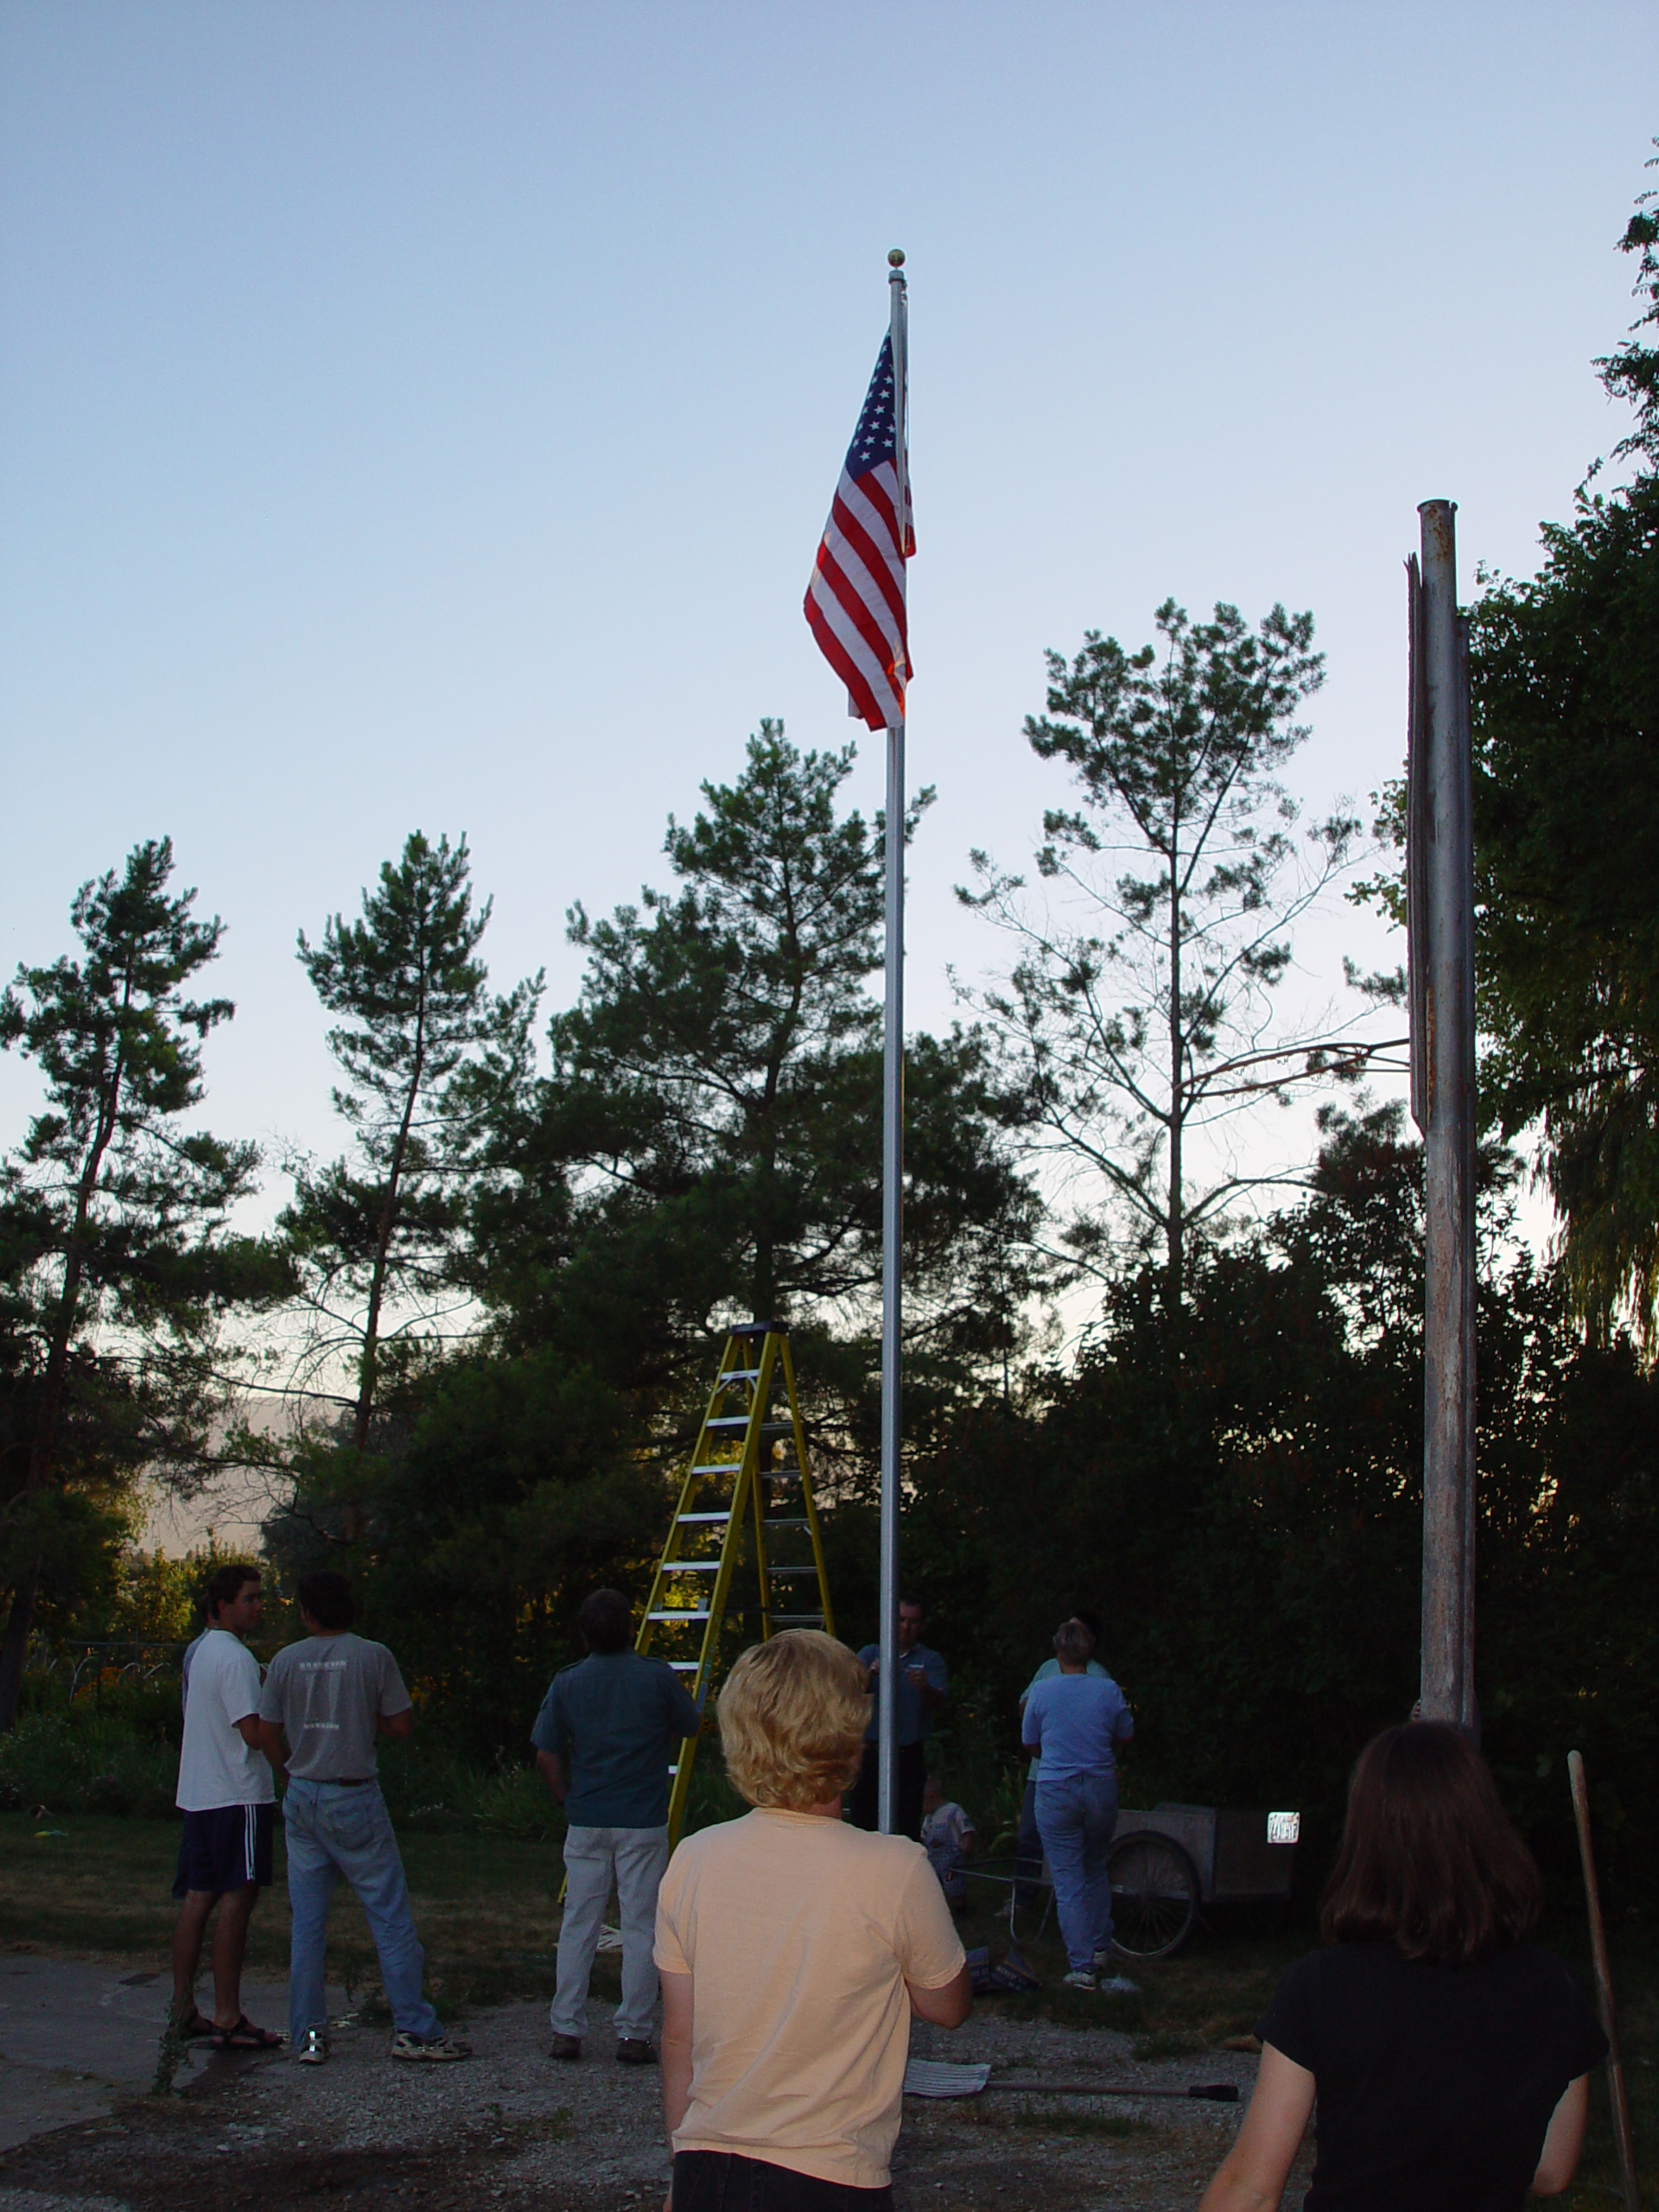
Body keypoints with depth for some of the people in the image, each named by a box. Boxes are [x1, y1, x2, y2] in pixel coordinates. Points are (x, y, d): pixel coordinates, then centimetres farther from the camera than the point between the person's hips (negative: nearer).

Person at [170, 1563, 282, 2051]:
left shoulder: (201, 1651, 16)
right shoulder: (236, 1658, -15)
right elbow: (253, 1732, -21)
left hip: (197, 1794, 9)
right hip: (238, 1796, -9)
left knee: (197, 1899, 10)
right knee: (237, 1900, -7)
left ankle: (184, 2010, 14)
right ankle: (227, 2018, -7)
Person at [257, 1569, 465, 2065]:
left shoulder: (286, 1661, 1)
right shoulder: (373, 1657, -6)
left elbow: (268, 1740, 5)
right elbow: (402, 1728, -3)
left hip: (302, 1797, 3)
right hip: (355, 1800, -3)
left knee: (306, 1922, 8)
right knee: (390, 1916, 2)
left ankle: (307, 2036, 9)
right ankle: (412, 2029, 1)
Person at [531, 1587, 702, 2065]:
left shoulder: (567, 1683, -2)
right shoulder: (657, 1677, -8)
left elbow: (546, 1756, 0)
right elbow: (691, 1727, 7)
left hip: (586, 1823, 2)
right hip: (643, 1822, -2)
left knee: (578, 1925, 9)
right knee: (640, 1927, 4)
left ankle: (566, 2030, 12)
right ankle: (634, 2034, 4)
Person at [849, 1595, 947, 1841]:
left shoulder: (930, 1660, 10)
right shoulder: (870, 1653, 14)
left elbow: (938, 1702, -6)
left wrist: (925, 1688, -29)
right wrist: (871, 1673, -24)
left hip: (909, 1756, -1)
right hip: (870, 1753, 1)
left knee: (908, 1828, -5)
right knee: (863, 1820, -1)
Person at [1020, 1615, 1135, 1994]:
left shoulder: (1041, 1692, -6)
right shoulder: (1108, 1690, -4)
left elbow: (1031, 1745, 6)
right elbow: (1125, 1736, 9)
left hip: (1056, 1792, -2)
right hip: (1101, 1788, 2)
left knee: (1068, 1880, 2)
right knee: (1096, 1869, 23)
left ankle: (1082, 1967, -1)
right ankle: (1101, 1948, 27)